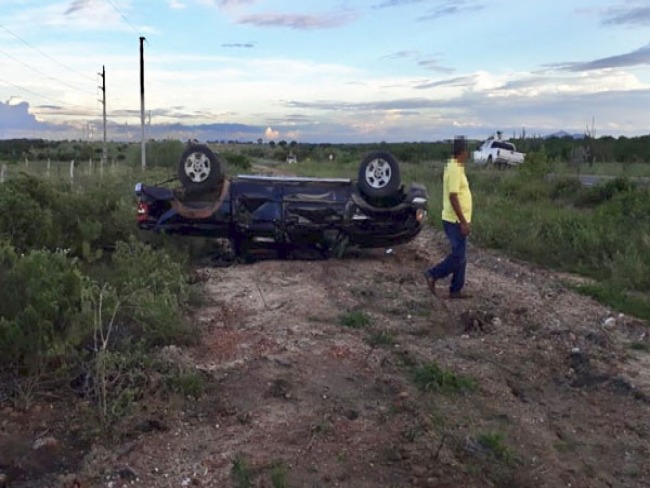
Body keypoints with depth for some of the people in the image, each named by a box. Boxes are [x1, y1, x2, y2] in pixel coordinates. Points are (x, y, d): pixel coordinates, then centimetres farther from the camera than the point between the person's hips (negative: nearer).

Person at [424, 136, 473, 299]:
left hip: (457, 220, 10)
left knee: (460, 256, 12)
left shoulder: (454, 167, 12)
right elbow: (453, 197, -24)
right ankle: (433, 274, 7)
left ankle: (455, 290, 17)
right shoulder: (455, 169, -19)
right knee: (458, 257, -4)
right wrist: (463, 222, -22)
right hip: (455, 221, -10)